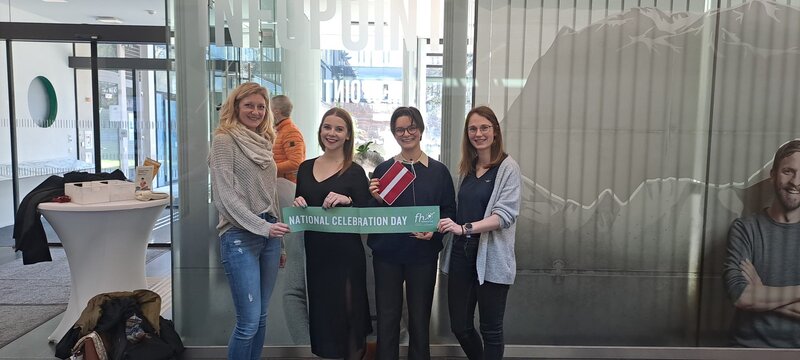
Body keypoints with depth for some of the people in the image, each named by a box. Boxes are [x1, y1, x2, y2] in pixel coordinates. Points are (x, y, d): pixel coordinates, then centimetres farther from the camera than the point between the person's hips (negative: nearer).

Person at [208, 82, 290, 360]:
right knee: (248, 322, -4)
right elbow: (225, 196, -14)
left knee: (261, 318, 12)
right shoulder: (224, 140, -6)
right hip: (240, 237, -6)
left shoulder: (264, 142, 14)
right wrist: (262, 227, -21)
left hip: (268, 235, 7)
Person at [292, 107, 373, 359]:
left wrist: (347, 201, -24)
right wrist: (297, 204, -6)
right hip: (315, 251, 4)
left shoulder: (355, 172, -5)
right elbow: (298, 210, 15)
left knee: (346, 310, 4)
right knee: (320, 310, 13)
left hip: (346, 253, -4)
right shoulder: (305, 168, 8)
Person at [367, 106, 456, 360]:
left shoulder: (438, 171, 2)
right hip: (387, 253, 1)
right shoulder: (383, 169, 4)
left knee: (420, 317, 10)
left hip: (423, 254, 0)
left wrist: (434, 230, -15)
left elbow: (449, 212, 3)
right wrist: (377, 200, -14)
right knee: (387, 317, 7)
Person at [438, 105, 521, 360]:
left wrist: (466, 228, -26)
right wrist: (452, 227, 0)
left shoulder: (508, 167, -7)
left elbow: (505, 215, -17)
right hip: (461, 253, 6)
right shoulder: (466, 167, 11)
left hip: (491, 258, -5)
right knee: (459, 326, 13)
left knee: (490, 330, 8)